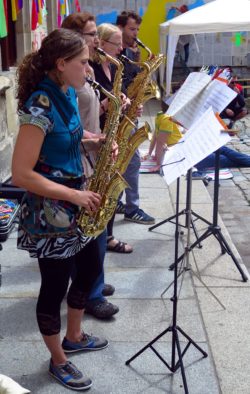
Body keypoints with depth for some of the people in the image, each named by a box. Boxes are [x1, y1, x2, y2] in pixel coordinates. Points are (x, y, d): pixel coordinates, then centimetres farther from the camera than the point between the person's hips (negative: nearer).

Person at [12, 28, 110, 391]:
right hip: (49, 211, -9)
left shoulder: (68, 94, 2)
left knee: (90, 268, 21)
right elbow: (21, 174, -25)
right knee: (55, 286, 7)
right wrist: (74, 195, -21)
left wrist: (95, 142, 1)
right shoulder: (40, 107, -25)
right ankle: (58, 361, 30)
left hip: (76, 202, 9)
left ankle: (74, 337, 44)